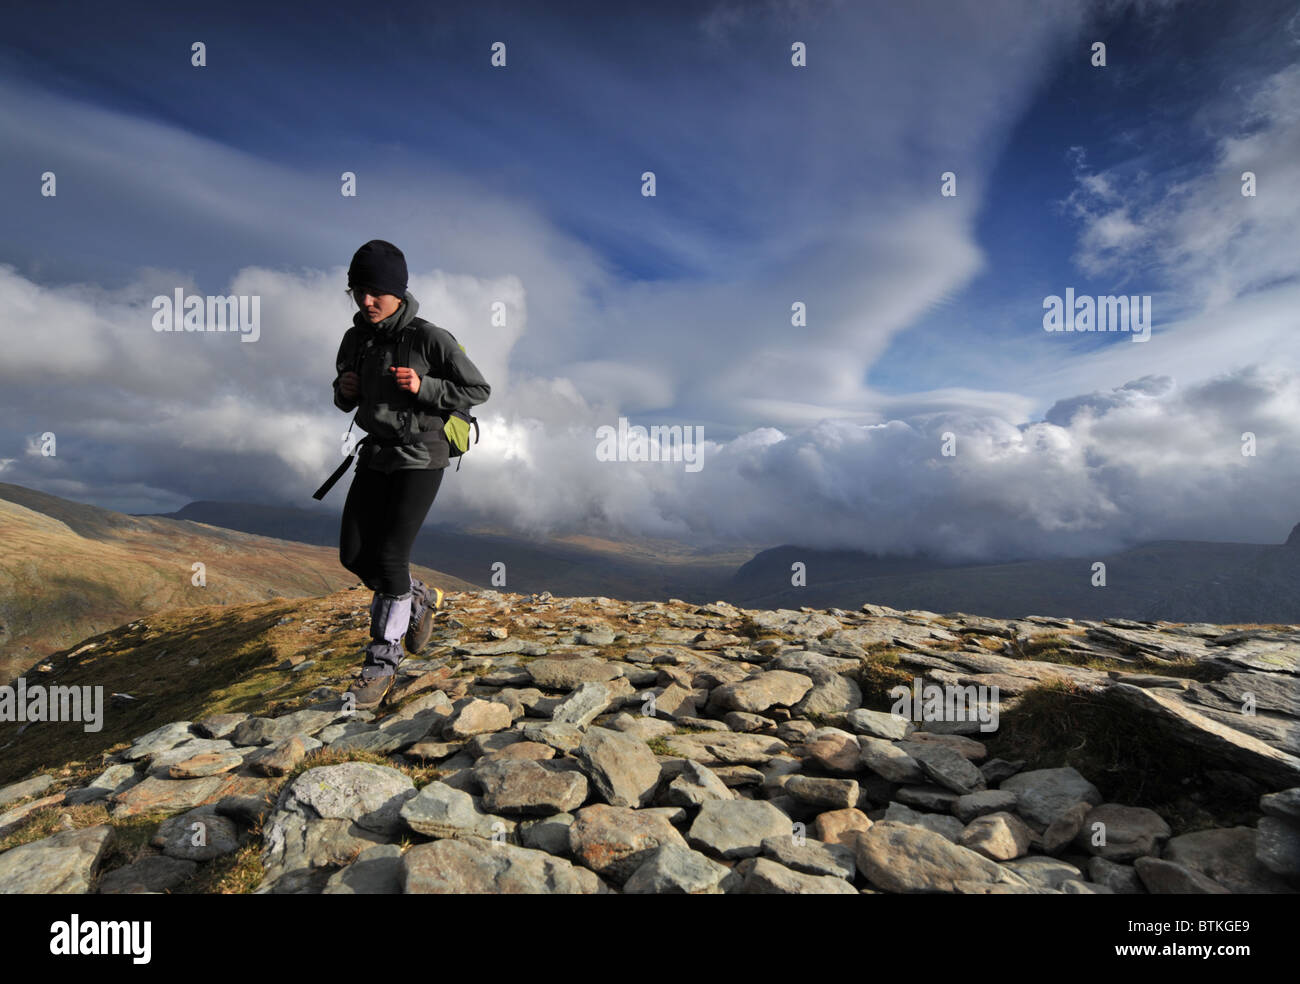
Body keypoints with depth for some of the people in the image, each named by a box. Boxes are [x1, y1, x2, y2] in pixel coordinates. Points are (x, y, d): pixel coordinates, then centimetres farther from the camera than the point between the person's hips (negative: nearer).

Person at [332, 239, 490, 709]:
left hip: (420, 458, -6)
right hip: (376, 455, 7)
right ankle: (420, 599, 32)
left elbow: (478, 390, -9)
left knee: (389, 555, -8)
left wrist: (424, 387, -21)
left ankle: (382, 662, 5)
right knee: (354, 555, 4)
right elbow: (347, 400, 18)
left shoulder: (429, 338, -13)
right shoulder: (355, 339, 5)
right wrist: (344, 390, -5)